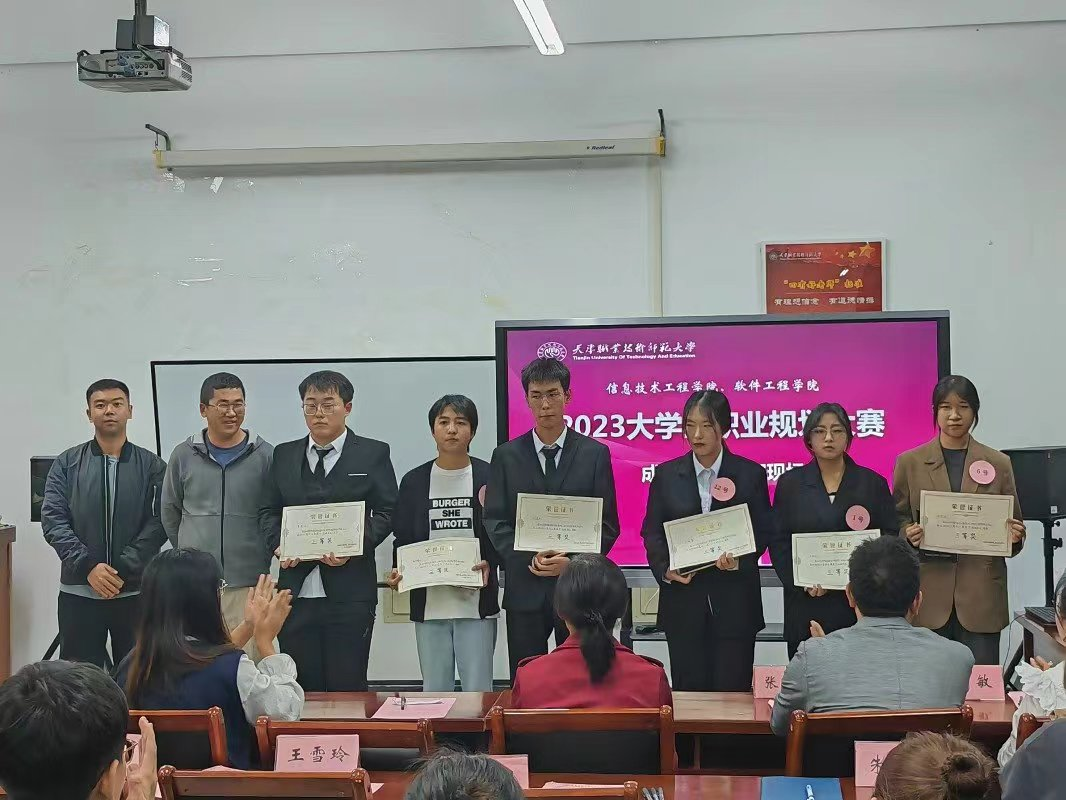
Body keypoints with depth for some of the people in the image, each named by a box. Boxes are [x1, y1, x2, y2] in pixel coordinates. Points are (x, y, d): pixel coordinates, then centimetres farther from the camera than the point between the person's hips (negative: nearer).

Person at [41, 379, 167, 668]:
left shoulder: (152, 466, 4)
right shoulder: (67, 464, 6)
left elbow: (159, 523, -4)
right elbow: (53, 519, -2)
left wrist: (123, 570, -15)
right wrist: (88, 566, -15)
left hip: (136, 593, 0)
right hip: (79, 592, 1)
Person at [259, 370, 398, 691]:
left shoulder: (373, 454, 5)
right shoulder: (284, 455, 15)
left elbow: (386, 513, 1)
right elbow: (268, 510, 16)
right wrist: (279, 544, -3)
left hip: (349, 591, -3)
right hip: (297, 591, 3)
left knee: (347, 686, 0)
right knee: (300, 687, 4)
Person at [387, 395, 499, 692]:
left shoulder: (489, 478, 1)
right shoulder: (414, 481, 8)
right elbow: (402, 539, 11)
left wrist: (489, 563, -16)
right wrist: (399, 572, -7)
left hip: (476, 602, -2)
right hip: (429, 603, 2)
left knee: (478, 690, -1)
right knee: (434, 691, 8)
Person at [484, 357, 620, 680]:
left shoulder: (595, 454, 4)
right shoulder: (506, 456, 7)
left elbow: (608, 523, 2)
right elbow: (495, 521, 3)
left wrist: (572, 562, -12)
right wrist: (528, 559, -12)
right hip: (524, 588, 1)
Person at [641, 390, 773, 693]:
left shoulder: (751, 474, 2)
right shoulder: (666, 475, 6)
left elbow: (763, 531, 3)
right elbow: (651, 531, 7)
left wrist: (740, 561, -16)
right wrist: (665, 569, -10)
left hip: (734, 600, -1)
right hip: (683, 598, 1)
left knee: (733, 688, 0)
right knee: (688, 689, 4)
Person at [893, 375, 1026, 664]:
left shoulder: (998, 464, 9)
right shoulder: (910, 463, 7)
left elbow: (1013, 524, 13)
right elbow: (897, 520, 10)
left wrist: (1014, 536, -9)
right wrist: (909, 534, -11)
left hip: (982, 594, 1)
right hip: (929, 593, 0)